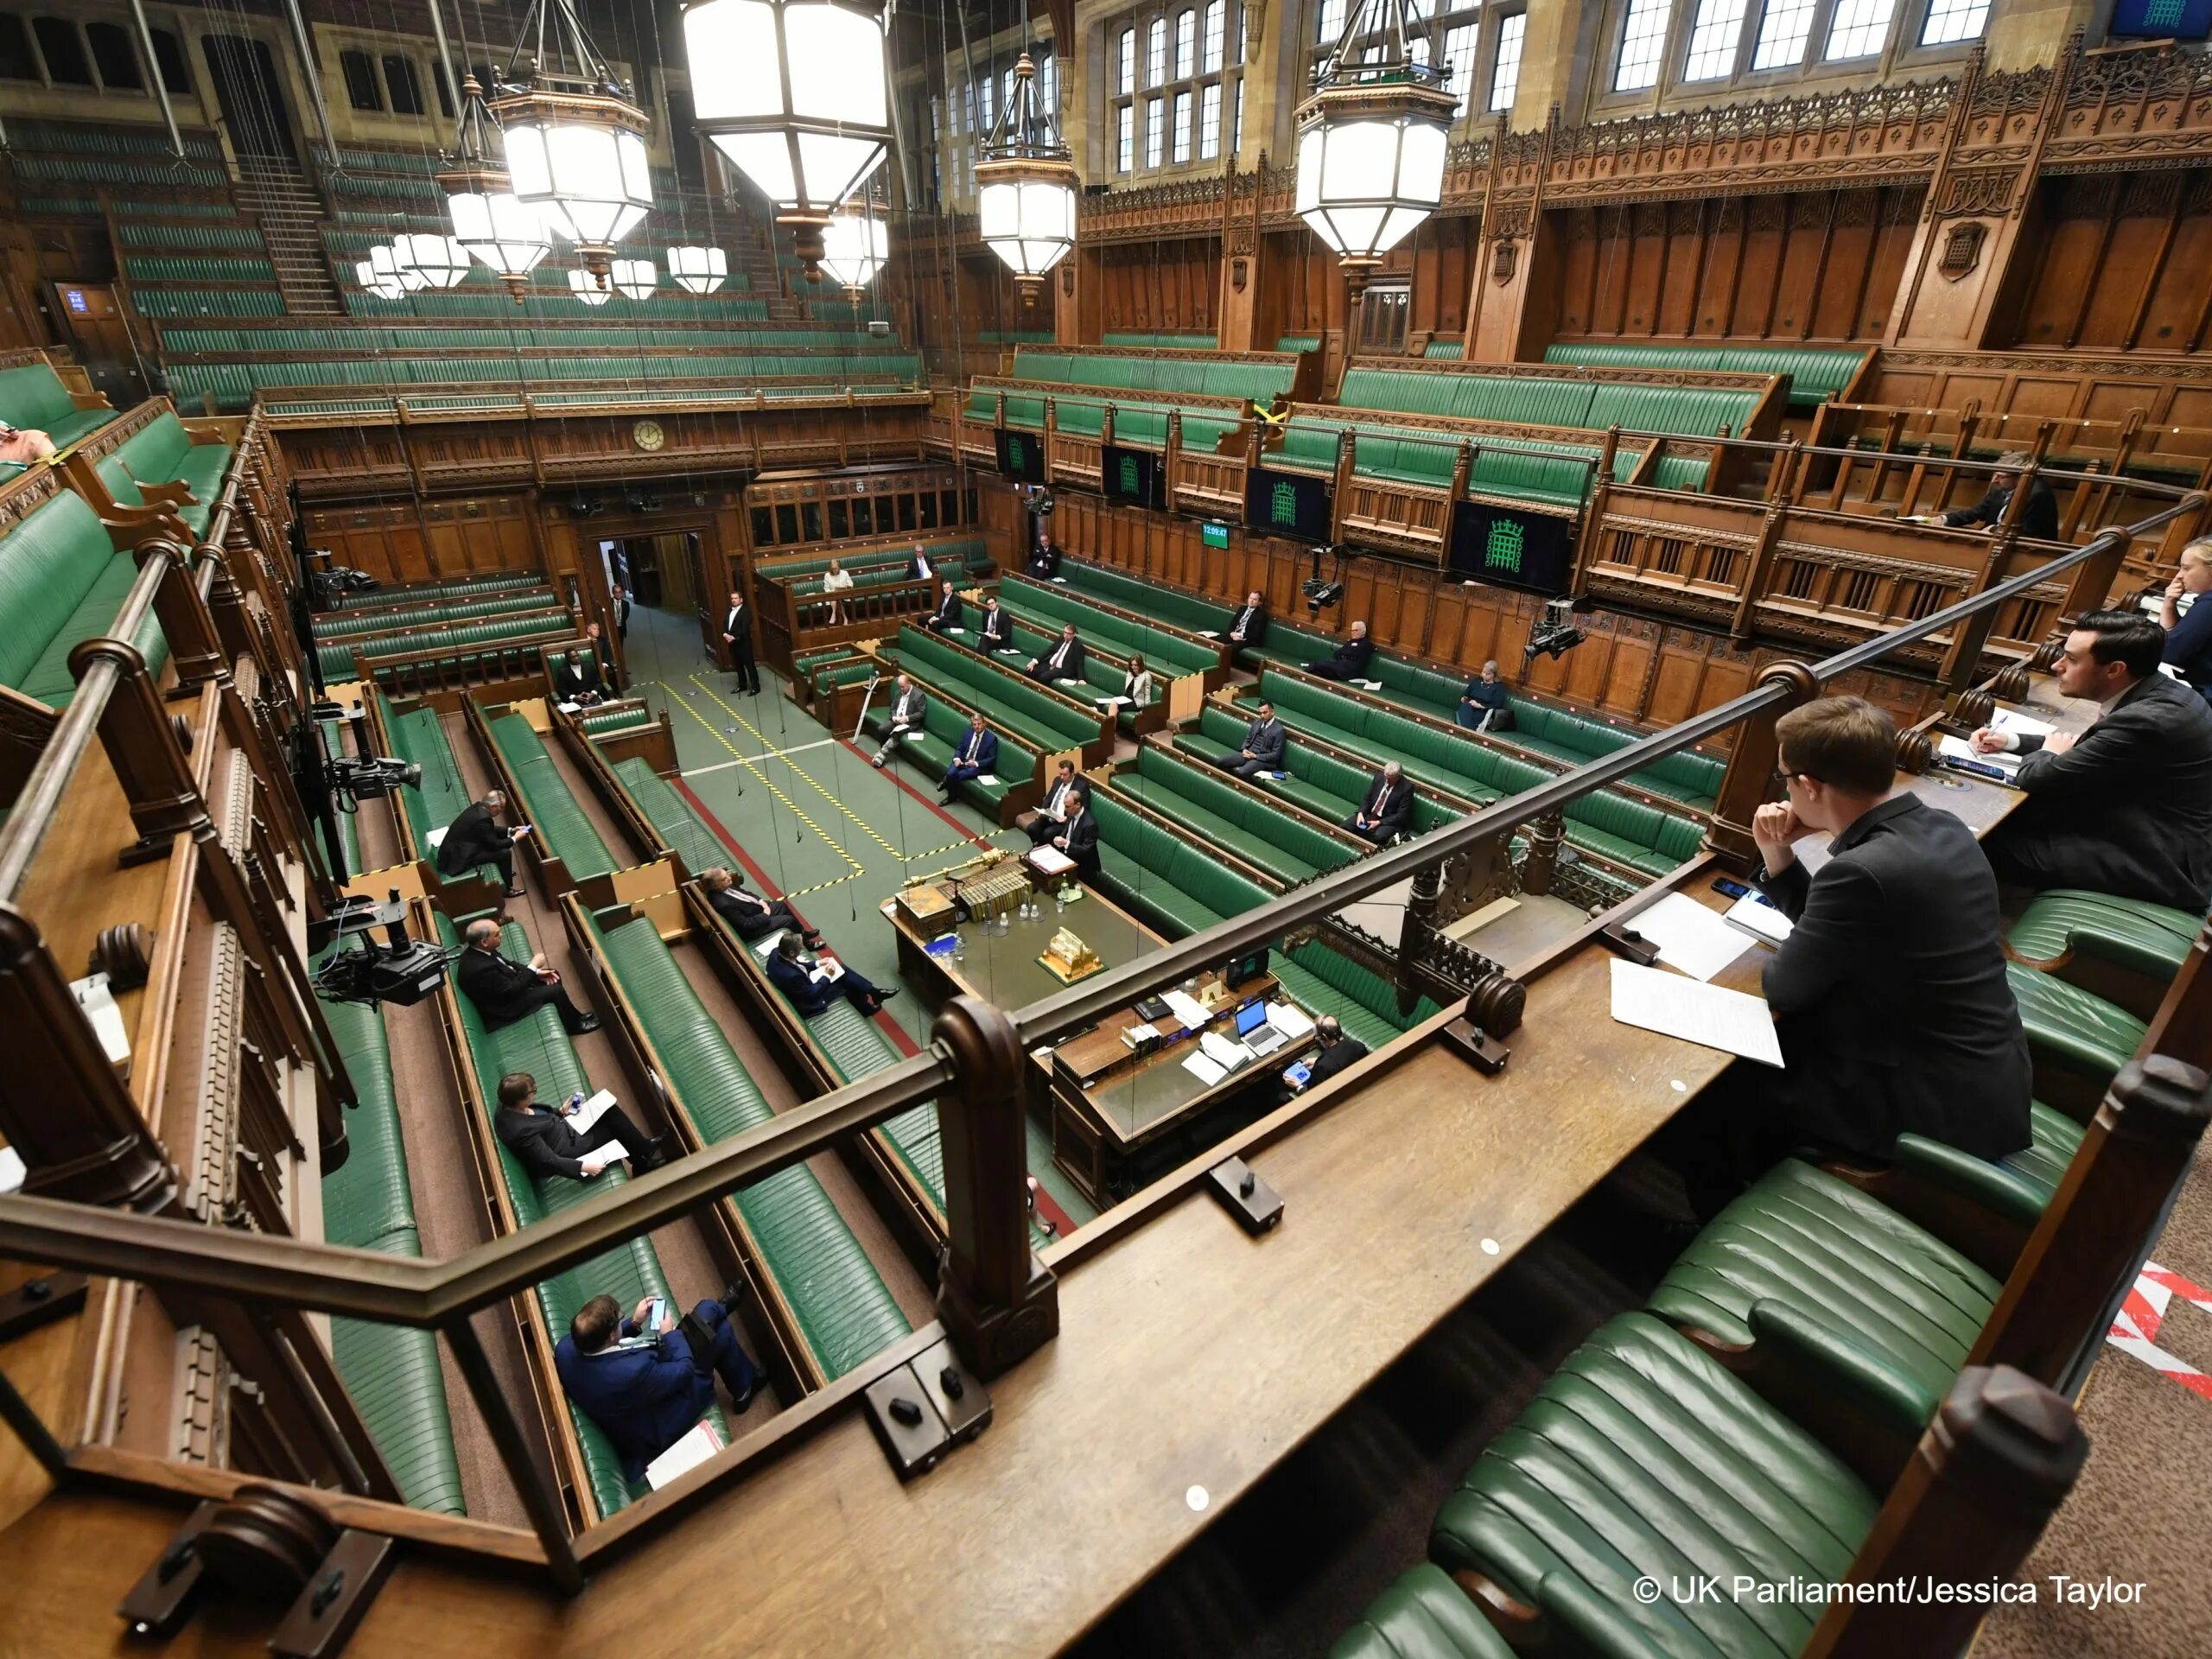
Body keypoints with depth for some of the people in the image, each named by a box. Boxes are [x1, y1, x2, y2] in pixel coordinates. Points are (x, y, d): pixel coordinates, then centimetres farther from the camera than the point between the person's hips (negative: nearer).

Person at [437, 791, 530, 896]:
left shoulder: (478, 807, 0)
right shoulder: (483, 818, -28)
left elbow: (491, 830, 16)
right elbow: (494, 844, -18)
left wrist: (510, 831, 9)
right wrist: (514, 838, -6)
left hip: (456, 848, 10)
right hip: (458, 857, -10)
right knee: (505, 853, -12)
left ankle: (504, 872, 33)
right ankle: (507, 888, 4)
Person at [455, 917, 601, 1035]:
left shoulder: (477, 951, -9)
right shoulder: (480, 968, -37)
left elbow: (507, 963, 6)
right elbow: (512, 990, -28)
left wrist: (536, 972, -3)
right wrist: (533, 967, -19)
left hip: (507, 986, 9)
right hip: (505, 1006, -9)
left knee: (553, 975, 11)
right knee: (557, 990, -8)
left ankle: (567, 1017, 29)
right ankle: (575, 1024, 16)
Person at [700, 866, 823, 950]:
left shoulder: (725, 887, -11)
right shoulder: (723, 904, -37)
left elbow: (744, 893, 9)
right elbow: (745, 924, -30)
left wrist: (760, 901, -4)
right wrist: (765, 915, -18)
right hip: (751, 928, -9)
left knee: (781, 905, 17)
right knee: (789, 920, -4)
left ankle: (803, 932, 35)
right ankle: (805, 943, 21)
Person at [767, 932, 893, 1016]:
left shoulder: (776, 953, -17)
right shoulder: (791, 976, -41)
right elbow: (812, 994, -26)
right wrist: (827, 976, -16)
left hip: (805, 984, 8)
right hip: (809, 1003, -8)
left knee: (842, 968, 4)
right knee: (845, 981, 3)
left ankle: (873, 992, 17)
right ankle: (866, 1007, 27)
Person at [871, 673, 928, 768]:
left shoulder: (919, 695, -10)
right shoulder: (898, 693, 11)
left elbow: (922, 713, -12)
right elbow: (893, 707, 17)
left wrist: (907, 718, -22)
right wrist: (894, 716, -6)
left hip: (911, 723, -6)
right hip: (896, 720, 6)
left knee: (896, 733, -31)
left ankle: (882, 754, -21)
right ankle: (883, 751, -7)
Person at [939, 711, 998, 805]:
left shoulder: (991, 738, -10)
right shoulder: (967, 732, 4)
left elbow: (991, 759, -8)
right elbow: (959, 749, 11)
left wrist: (976, 763, -21)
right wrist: (957, 758, -11)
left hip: (978, 766, -4)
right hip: (962, 761, 4)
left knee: (956, 776, -27)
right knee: (951, 773, -27)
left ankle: (947, 780, 5)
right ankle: (951, 796, -5)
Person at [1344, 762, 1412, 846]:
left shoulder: (1407, 788, -15)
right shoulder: (1379, 776, 0)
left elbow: (1401, 815, -15)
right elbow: (1367, 798, 9)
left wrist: (1379, 822, -22)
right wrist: (1361, 813, -10)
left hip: (1389, 822, -5)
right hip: (1370, 814, 6)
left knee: (1378, 836, -37)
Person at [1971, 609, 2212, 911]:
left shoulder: (2147, 720, -29)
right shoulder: (2159, 694, 1)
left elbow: (2039, 778, -23)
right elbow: (2084, 750, 15)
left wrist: (2047, 752, 0)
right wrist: (2011, 741, 6)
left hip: (2158, 864, -9)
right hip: (2154, 836, 9)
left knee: (1990, 841, -7)